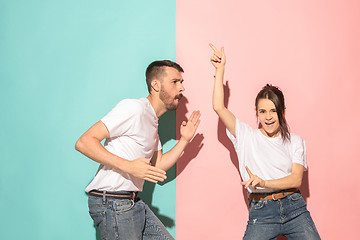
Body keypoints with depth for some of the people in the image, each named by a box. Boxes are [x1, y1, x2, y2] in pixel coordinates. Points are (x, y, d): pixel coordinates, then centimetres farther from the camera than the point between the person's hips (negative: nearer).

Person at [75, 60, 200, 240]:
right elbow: (83, 142, -20)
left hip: (134, 203, 9)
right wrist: (128, 166, -26)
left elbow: (158, 167, 20)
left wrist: (184, 140, 12)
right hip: (112, 204, -9)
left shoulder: (152, 120, 18)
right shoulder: (134, 108, -13)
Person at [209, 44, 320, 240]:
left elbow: (296, 178, 1)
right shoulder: (246, 136, 8)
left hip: (294, 208, 2)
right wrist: (220, 70, 1)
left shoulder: (295, 141, 12)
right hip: (261, 212, -2)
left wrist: (264, 182, -14)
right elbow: (218, 107, -1)